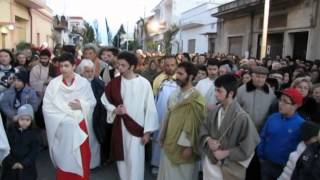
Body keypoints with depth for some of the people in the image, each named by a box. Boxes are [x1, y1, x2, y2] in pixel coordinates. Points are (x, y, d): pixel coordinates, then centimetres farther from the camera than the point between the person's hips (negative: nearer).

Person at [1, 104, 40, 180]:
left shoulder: (32, 134, -5)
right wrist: (12, 163, -14)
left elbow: (35, 151, -9)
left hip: (27, 168, -1)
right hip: (10, 167, 1)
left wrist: (24, 163, -16)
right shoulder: (11, 132, -5)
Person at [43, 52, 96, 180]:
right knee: (63, 158, 3)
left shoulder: (84, 83, -1)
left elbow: (92, 102, 5)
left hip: (79, 125, 1)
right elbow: (47, 106, -3)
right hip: (61, 127, 0)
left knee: (81, 157, 5)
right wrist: (63, 117, -12)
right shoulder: (53, 83, -2)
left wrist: (82, 105, -15)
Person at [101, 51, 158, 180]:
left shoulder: (144, 83, -13)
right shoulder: (114, 83, -2)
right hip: (119, 127, 4)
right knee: (121, 159, 15)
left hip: (136, 127, -4)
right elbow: (105, 99, 13)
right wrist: (114, 109, -7)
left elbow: (150, 108, -10)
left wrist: (148, 131, -10)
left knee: (134, 161, -1)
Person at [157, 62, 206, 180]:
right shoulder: (174, 94, 5)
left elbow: (195, 124, -17)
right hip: (170, 144, 7)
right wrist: (163, 136, 14)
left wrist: (188, 146, -16)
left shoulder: (196, 98, -16)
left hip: (183, 146, -6)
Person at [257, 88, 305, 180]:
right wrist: (261, 156, 2)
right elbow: (262, 137, 2)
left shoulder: (301, 124, -16)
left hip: (286, 168, -3)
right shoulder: (272, 118, -6)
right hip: (266, 163, 3)